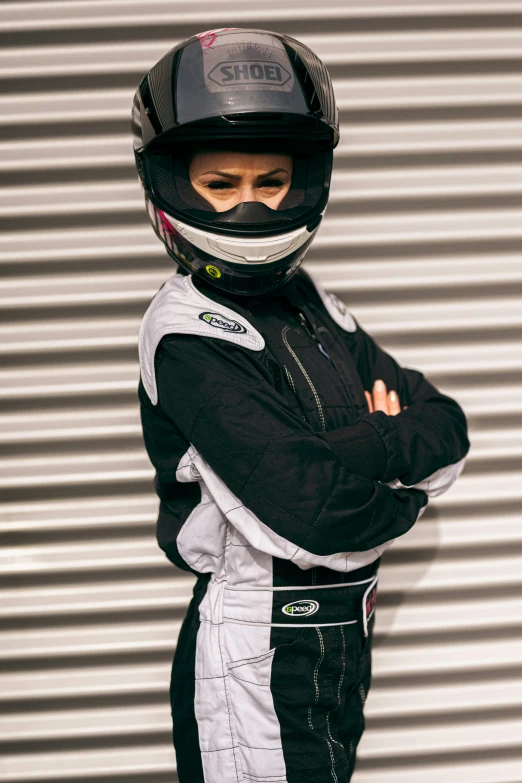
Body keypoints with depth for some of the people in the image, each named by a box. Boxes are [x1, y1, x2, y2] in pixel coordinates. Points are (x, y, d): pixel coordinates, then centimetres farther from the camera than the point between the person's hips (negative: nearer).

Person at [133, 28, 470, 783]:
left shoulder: (312, 306, 8)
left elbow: (449, 432, 4)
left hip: (345, 637, 8)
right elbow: (316, 515, -25)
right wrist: (404, 490, -7)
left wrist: (355, 447, -14)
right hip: (257, 658, -8)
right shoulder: (189, 337, -18)